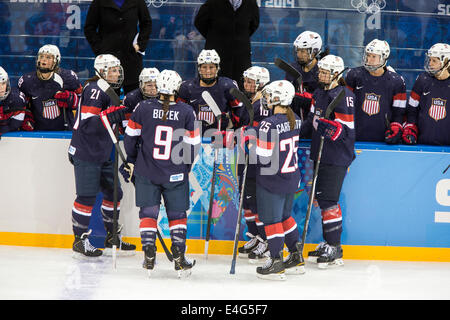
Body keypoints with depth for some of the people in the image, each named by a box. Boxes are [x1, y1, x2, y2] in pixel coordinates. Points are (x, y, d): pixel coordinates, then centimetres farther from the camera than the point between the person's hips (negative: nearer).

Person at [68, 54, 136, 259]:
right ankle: (80, 241, 4)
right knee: (87, 196, -6)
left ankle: (112, 239, 21)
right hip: (86, 154, -10)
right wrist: (113, 114, -31)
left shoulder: (108, 91, 16)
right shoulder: (94, 90, -15)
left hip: (102, 154, 10)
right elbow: (88, 123, -25)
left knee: (114, 193, 11)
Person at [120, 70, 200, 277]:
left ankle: (149, 257, -1)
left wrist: (131, 161, 18)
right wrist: (185, 167, 14)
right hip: (175, 174, 0)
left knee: (148, 212, 8)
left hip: (146, 172, 0)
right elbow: (192, 144, -2)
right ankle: (179, 258, 5)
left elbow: (130, 137, 2)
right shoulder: (186, 112, -6)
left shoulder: (143, 108, -5)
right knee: (177, 214, 11)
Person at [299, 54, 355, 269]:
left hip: (337, 158, -9)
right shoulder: (319, 94, 13)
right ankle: (328, 243, 21)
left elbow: (346, 129, -19)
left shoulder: (343, 96, -14)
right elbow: (312, 121, 24)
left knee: (328, 200, -11)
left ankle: (335, 248, -6)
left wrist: (329, 127, -32)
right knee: (321, 197, 12)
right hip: (321, 155, 9)